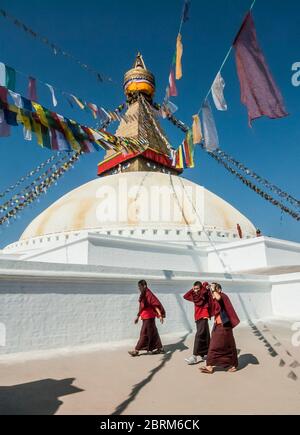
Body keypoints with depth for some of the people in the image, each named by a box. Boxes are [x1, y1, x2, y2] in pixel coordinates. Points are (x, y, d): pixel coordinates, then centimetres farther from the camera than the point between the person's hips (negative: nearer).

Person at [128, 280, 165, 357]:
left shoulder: (148, 294, -17)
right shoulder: (143, 295, 10)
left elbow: (156, 305, -21)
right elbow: (141, 307, 18)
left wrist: (160, 315, -26)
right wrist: (138, 316, 22)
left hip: (148, 317, -9)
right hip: (145, 317, 9)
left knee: (144, 334, -1)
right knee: (153, 333, 13)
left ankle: (136, 350, 5)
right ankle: (160, 348, 22)